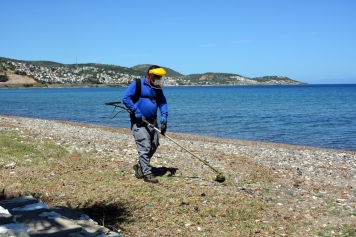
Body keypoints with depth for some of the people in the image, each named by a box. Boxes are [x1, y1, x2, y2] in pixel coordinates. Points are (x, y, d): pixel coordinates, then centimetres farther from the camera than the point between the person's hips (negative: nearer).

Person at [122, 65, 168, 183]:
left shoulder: (157, 88, 11)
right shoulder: (137, 84, -9)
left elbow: (162, 102, 9)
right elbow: (125, 98, -13)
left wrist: (164, 116, -8)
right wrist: (136, 112, -19)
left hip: (152, 121, 7)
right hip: (139, 122, -7)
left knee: (154, 145, 10)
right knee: (144, 147, -9)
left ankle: (140, 166, 28)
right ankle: (147, 174, -3)